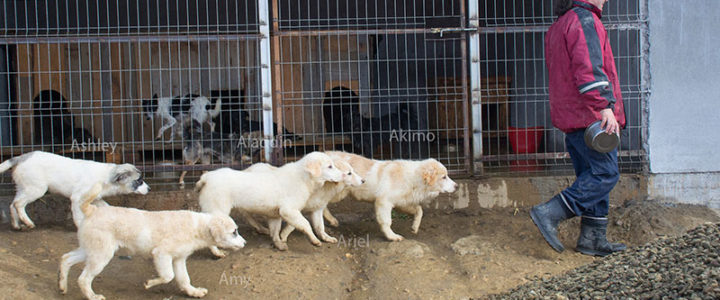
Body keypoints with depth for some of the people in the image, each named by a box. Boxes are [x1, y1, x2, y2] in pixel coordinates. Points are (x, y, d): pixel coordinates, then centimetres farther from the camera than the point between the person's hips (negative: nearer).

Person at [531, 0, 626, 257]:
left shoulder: (559, 26, 22)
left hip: (571, 119, 10)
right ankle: (550, 214, -14)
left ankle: (593, 238, 11)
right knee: (605, 174, -9)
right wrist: (605, 106, -28)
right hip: (590, 116, -10)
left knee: (593, 176, 11)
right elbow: (589, 69, -23)